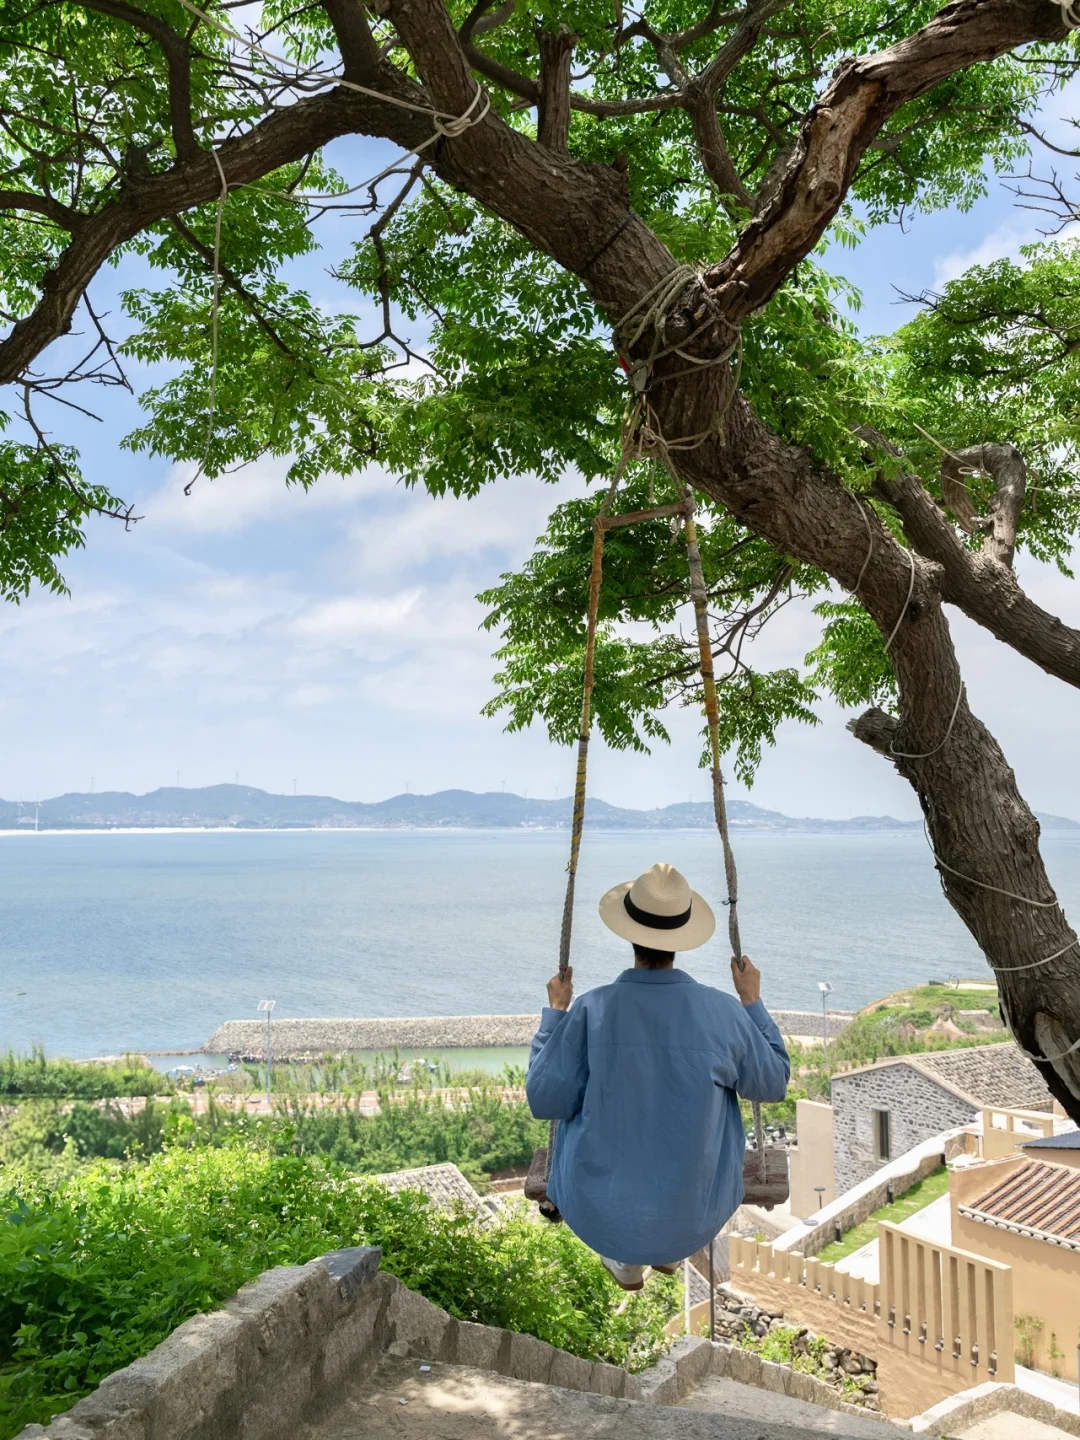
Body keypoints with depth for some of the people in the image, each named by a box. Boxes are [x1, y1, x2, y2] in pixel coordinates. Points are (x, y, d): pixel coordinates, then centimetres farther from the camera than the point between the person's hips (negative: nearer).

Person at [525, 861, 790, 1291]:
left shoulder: (591, 1011, -20)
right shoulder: (725, 1013, -15)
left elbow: (545, 1101, -10)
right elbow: (774, 1084, 2)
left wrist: (555, 1012, -1)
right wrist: (752, 1001, 10)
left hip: (599, 1214, -1)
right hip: (694, 1220, 1)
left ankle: (626, 1261, 36)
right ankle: (668, 1248, 40)